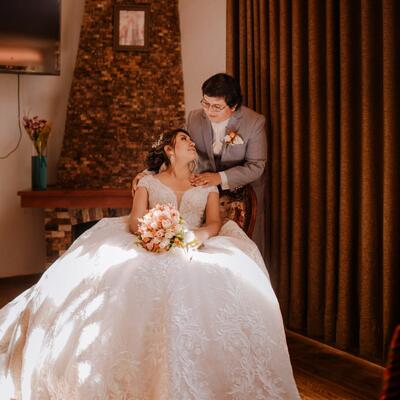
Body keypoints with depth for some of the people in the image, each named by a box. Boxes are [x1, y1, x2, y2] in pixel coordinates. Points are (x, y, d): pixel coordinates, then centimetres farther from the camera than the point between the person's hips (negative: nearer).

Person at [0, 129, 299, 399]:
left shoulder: (207, 184, 24)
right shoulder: (148, 181, 21)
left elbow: (214, 223, 9)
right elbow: (135, 222, 7)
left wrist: (199, 235, -16)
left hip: (194, 252, 0)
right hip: (150, 251, 0)